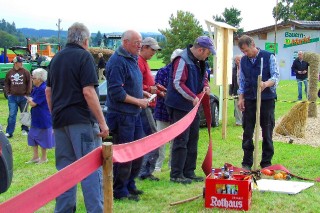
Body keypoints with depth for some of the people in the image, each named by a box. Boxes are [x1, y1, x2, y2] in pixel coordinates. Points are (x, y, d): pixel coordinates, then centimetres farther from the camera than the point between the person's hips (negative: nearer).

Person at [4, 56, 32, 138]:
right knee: (12, 115, -2)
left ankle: (25, 130, 26)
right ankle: (9, 132, 0)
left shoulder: (25, 72, -5)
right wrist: (8, 93, 2)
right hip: (12, 97, 1)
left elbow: (29, 83, -2)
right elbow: (6, 83, 11)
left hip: (23, 97, 0)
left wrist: (27, 94, -5)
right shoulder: (9, 73, 1)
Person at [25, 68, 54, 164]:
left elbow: (33, 103, -21)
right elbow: (31, 101, 11)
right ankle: (35, 157, 25)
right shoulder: (36, 88, 7)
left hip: (43, 119, -9)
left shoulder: (43, 89, -23)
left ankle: (44, 158, 19)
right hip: (36, 118, 9)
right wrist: (31, 100, -10)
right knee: (32, 136, 14)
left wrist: (29, 99, -2)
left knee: (42, 138, 4)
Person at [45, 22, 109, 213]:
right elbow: (88, 92, -16)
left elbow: (48, 91, 18)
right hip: (82, 119, -7)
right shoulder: (84, 56, -7)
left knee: (65, 168, 12)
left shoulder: (57, 58, 15)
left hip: (60, 120, 7)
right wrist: (102, 122, -14)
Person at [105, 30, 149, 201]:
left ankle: (130, 185, 30)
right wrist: (138, 101, -16)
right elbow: (116, 92, -22)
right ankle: (120, 191, 11)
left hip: (134, 114, 10)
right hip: (122, 115, -10)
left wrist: (143, 93, 8)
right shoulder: (117, 61, -17)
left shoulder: (132, 59, 14)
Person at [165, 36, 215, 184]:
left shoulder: (199, 62, 12)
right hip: (180, 106, -10)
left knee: (192, 140, 13)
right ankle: (176, 174, -1)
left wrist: (205, 86, 2)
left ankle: (189, 172, 21)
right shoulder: (182, 60, -18)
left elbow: (204, 77, 24)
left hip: (193, 106, 10)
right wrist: (193, 97, -23)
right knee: (181, 140, -7)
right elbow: (178, 83, -23)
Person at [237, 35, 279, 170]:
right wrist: (241, 98, 5)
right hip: (249, 100, 3)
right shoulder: (243, 60, 9)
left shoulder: (268, 57, -4)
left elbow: (276, 76, -10)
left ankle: (266, 163, 12)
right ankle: (247, 163, 12)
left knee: (267, 133, 3)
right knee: (247, 132, 4)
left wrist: (266, 84, -30)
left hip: (267, 99, -3)